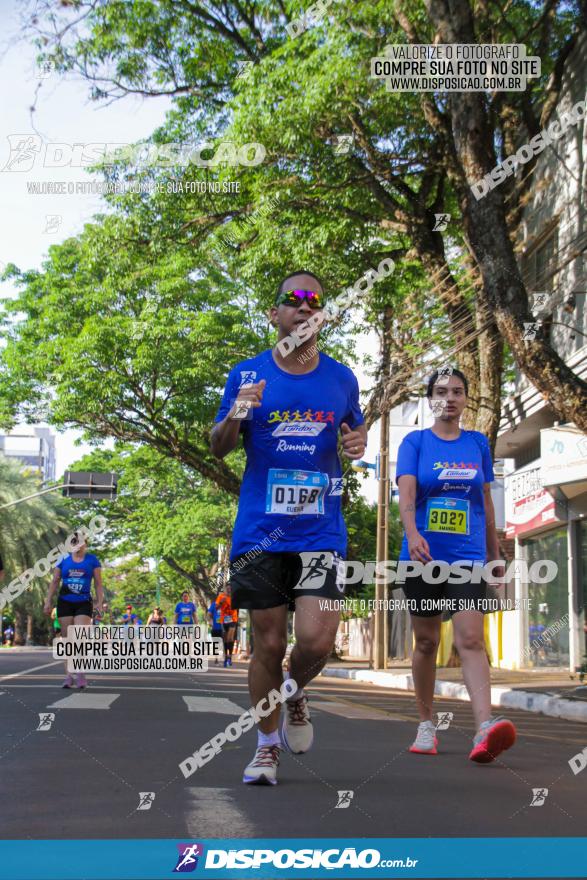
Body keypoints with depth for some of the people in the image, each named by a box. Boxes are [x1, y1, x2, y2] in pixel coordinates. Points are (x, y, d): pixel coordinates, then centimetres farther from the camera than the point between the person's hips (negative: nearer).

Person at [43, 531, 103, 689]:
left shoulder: (92, 560, 2)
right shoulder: (63, 560, 5)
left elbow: (98, 583, 4)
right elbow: (55, 581, 9)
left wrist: (100, 602, -2)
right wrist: (48, 601, 3)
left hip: (84, 603, -2)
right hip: (65, 603, 2)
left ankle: (80, 674, -2)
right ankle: (68, 676, 5)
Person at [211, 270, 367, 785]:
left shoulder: (341, 378, 7)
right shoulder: (247, 375, 3)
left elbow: (357, 429, 22)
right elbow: (219, 448, 8)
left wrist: (358, 443, -2)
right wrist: (236, 416, -14)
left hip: (321, 530, 1)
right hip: (259, 532, 0)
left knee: (317, 639, -11)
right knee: (268, 644, 3)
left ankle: (296, 694, 24)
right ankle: (268, 746, 23)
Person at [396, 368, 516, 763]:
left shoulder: (478, 444, 10)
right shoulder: (415, 442, 2)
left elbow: (486, 501, 16)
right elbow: (406, 493, -13)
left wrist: (496, 553, 17)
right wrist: (412, 533, -31)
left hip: (468, 556, 1)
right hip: (424, 556, 0)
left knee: (471, 639, -14)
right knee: (426, 642, 8)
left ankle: (486, 728, -26)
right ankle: (427, 725, 22)